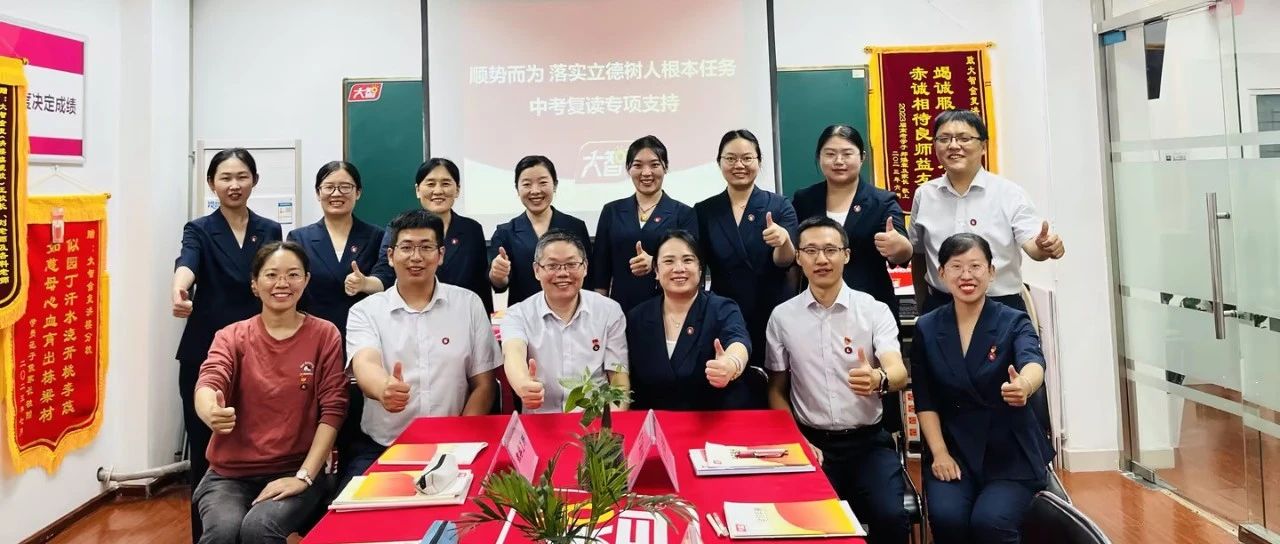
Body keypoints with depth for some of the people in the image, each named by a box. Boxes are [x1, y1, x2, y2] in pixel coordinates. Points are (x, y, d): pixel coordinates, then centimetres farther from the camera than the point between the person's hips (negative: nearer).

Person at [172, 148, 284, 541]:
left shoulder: (270, 231, 6)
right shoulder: (200, 230, -2)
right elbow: (186, 263, -24)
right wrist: (179, 290, -47)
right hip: (205, 356, -2)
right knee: (206, 452, 4)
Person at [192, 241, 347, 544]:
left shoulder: (325, 335, 0)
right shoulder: (231, 336, 3)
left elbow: (333, 409, -5)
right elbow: (208, 383, -15)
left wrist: (304, 476, -13)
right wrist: (211, 412, -40)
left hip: (293, 471, -1)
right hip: (230, 473, 1)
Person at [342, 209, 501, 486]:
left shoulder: (469, 304, 4)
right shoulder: (365, 311, 3)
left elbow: (483, 385, 6)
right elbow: (365, 365, -17)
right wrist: (384, 388, -40)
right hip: (381, 448, 1)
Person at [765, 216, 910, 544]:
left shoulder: (875, 310, -3)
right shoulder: (782, 316, 2)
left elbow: (899, 373, -17)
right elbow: (776, 391, 9)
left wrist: (878, 379, -41)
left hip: (869, 440, 0)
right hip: (813, 442, 1)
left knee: (890, 517, -23)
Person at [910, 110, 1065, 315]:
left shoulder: (1010, 193, -4)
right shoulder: (924, 195, 4)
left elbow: (1031, 244, -12)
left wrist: (1044, 247, -34)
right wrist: (923, 308, 14)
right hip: (940, 307, 2)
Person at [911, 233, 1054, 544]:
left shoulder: (1013, 322, -5)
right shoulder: (926, 329, 1)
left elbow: (1033, 362, -27)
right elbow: (925, 400, 2)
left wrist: (1024, 386, -50)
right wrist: (939, 453, -9)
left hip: (1011, 452, -1)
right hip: (954, 450, 2)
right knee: (946, 518, -22)